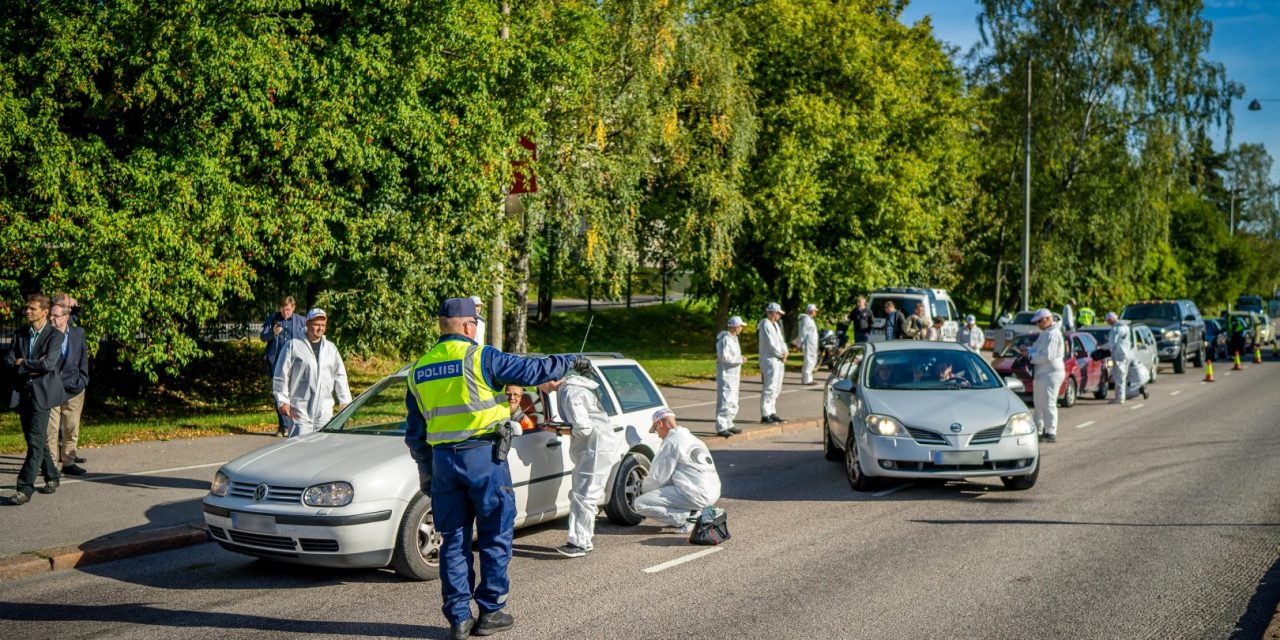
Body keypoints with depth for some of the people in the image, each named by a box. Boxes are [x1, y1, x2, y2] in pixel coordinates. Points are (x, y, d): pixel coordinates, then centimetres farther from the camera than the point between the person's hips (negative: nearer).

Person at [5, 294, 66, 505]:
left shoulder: (55, 335, -4)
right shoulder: (19, 335, 12)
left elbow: (48, 364, -18)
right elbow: (9, 363, 3)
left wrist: (23, 363, -6)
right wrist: (33, 368, -11)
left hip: (42, 393, -6)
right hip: (22, 393, 6)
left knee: (35, 440, -12)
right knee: (36, 440, 13)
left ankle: (25, 489, -15)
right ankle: (51, 477, 29)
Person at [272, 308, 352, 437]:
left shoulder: (331, 348, 13)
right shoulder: (293, 346, -1)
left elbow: (340, 376, 17)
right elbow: (281, 376, 0)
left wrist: (344, 401, 10)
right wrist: (283, 401, -4)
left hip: (325, 411, 5)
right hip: (300, 410, -5)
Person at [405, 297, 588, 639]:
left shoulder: (419, 370, 10)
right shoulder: (479, 357, -8)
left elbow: (414, 432, 15)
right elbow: (533, 370, -5)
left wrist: (425, 471, 24)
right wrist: (571, 363, 10)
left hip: (442, 460, 5)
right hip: (483, 456, -5)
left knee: (454, 541, 10)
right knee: (495, 537, 7)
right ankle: (490, 612, 10)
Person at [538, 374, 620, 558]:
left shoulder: (569, 393, -21)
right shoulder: (567, 387, 11)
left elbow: (583, 429, -24)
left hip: (597, 448, -11)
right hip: (589, 448, 11)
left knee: (584, 496, -12)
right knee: (579, 495, 13)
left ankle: (579, 543, -12)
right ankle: (583, 540, 17)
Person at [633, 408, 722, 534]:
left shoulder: (671, 442, -6)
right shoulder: (692, 438, 23)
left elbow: (658, 478, -5)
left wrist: (644, 487, 16)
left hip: (696, 495, -9)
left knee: (641, 504, -9)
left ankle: (688, 517, -12)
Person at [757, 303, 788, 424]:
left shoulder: (775, 325, 17)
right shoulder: (765, 325, -14)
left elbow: (780, 340, 17)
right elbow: (771, 344, -19)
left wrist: (785, 352, -1)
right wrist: (781, 355, -10)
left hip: (778, 360, 10)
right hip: (769, 360, -10)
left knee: (776, 388, 13)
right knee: (769, 388, -11)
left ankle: (772, 413, 20)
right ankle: (765, 415, -9)